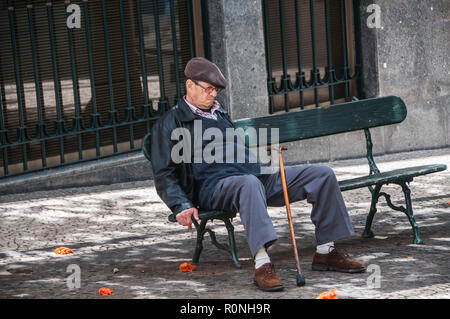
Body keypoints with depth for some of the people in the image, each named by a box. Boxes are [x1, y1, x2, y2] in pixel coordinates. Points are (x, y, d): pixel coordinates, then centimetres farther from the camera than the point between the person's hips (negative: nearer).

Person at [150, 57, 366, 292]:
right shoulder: (169, 124, 6)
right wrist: (182, 205, -16)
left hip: (257, 176, 7)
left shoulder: (220, 114, 29)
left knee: (323, 175, -6)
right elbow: (164, 175, -1)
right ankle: (261, 264, -54)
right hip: (215, 185, -7)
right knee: (249, 184, -44)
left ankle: (325, 251, -3)